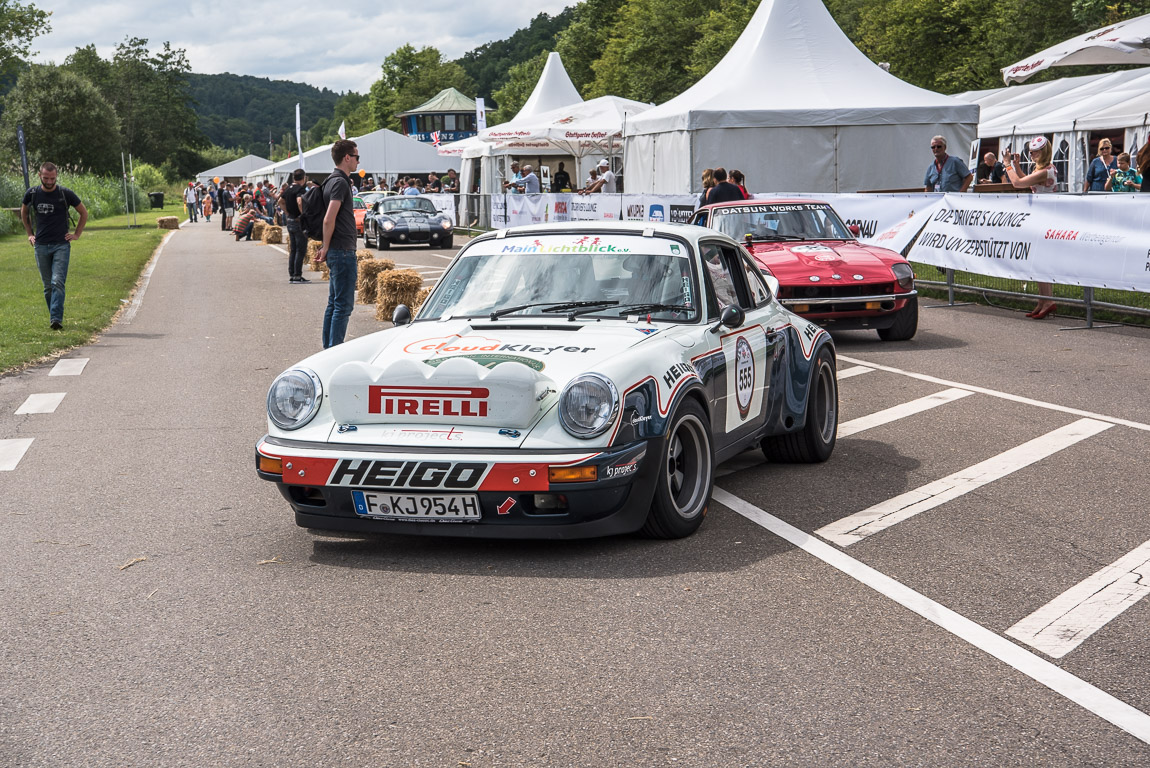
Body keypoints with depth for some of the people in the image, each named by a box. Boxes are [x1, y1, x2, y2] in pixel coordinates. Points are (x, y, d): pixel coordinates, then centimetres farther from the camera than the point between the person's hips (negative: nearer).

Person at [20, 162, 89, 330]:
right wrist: (29, 234, 18)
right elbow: (24, 212, 23)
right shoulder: (32, 194, 2)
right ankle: (54, 316, 18)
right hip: (41, 246, 3)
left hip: (61, 245, -3)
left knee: (58, 282, -15)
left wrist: (77, 234, 6)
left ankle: (56, 319, -20)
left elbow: (83, 213, 9)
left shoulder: (66, 194, -5)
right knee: (47, 286, 7)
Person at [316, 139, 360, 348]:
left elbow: (329, 219, 23)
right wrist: (326, 247, -12)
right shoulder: (340, 182, -15)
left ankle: (328, 348, 19)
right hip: (343, 251, -10)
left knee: (334, 303, 14)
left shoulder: (333, 180, 16)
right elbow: (329, 220, -22)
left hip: (336, 252, 10)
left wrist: (326, 248, 20)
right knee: (343, 304, -8)